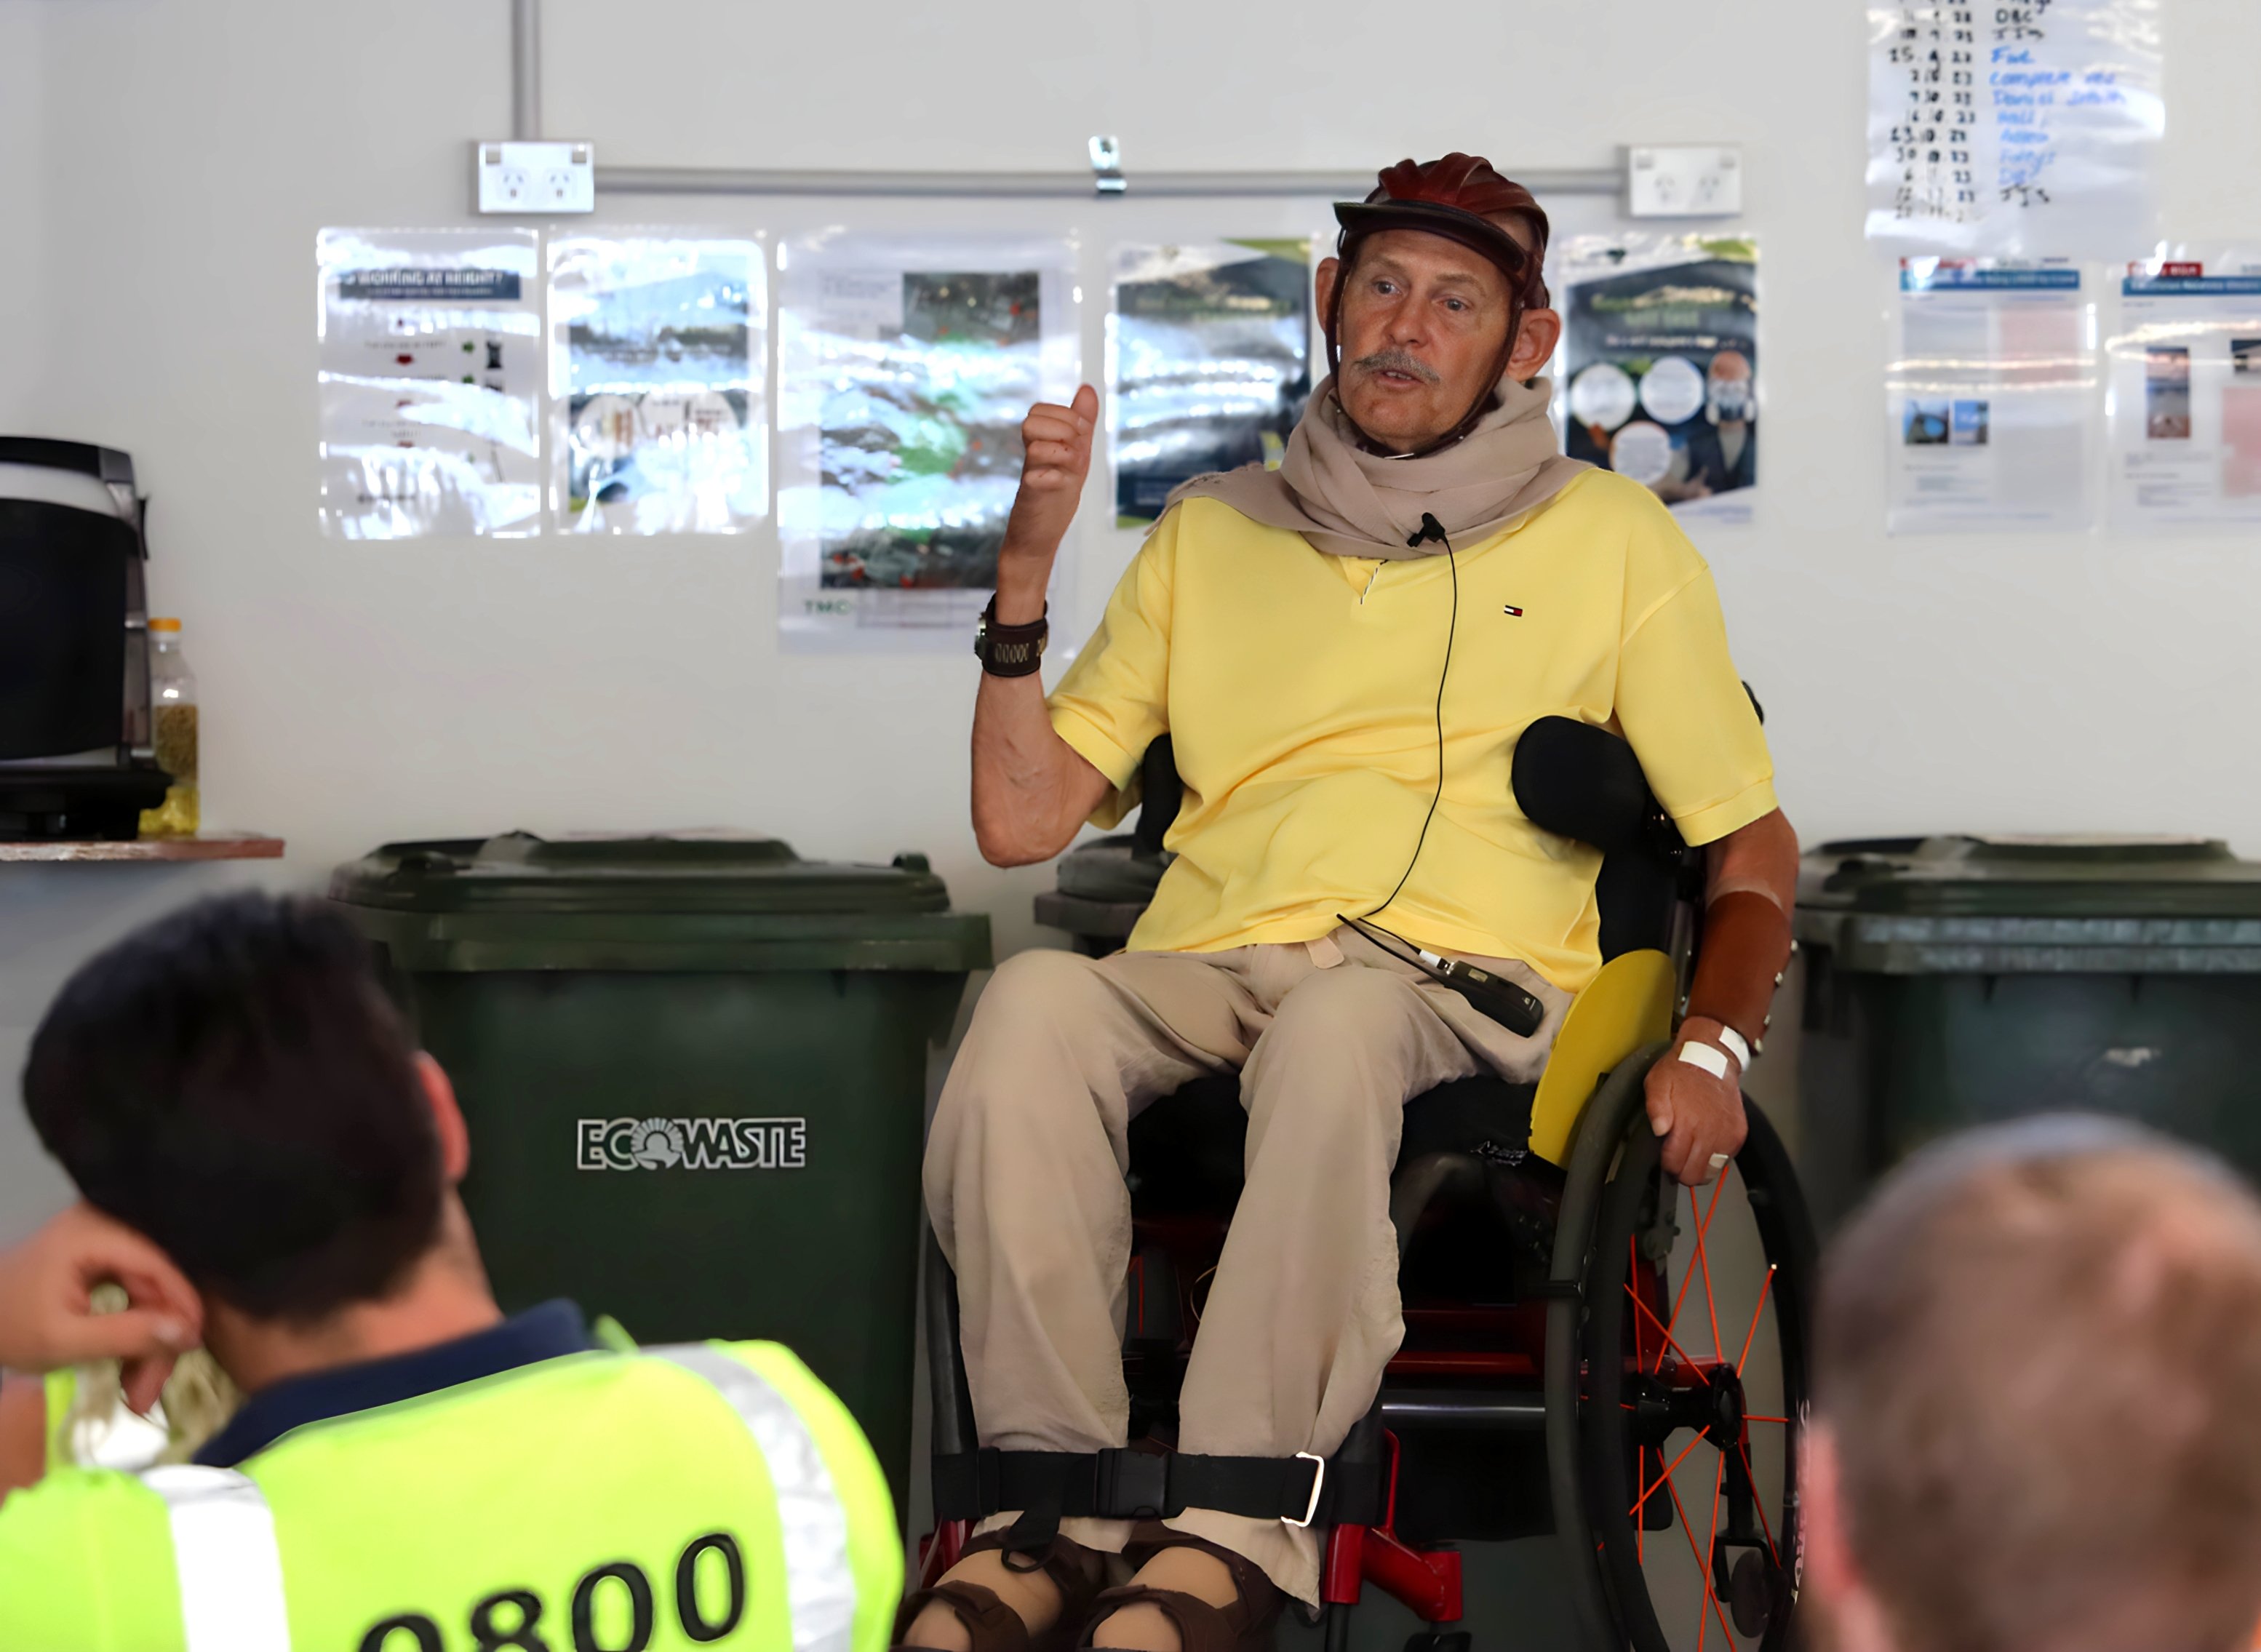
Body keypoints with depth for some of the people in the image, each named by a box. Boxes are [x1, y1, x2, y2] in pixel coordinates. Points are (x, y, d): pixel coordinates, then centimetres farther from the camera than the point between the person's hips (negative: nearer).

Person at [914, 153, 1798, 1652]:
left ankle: (1236, 1528, -39)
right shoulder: (1209, 536, 24)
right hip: (1207, 964, 2)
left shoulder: (1611, 538, 20)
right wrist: (1025, 567, 5)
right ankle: (1058, 1501, -32)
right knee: (1036, 1002, -33)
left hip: (1464, 981, -2)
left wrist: (1712, 1046, -3)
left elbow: (1752, 845, 17)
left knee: (1337, 1025, -39)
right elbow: (1023, 821, 16)